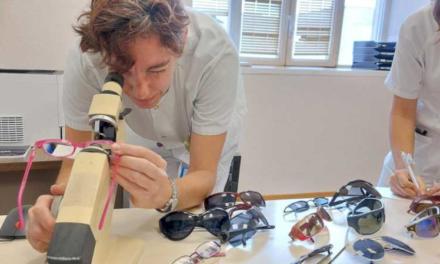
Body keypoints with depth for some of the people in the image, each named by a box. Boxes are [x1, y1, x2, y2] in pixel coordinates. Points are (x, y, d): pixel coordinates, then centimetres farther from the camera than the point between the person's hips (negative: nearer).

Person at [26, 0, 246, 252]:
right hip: (151, 139, 2)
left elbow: (204, 176, -37)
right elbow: (76, 161, -27)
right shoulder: (85, 61, -36)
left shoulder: (215, 52, -41)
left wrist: (165, 194, -59)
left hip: (213, 136, -1)